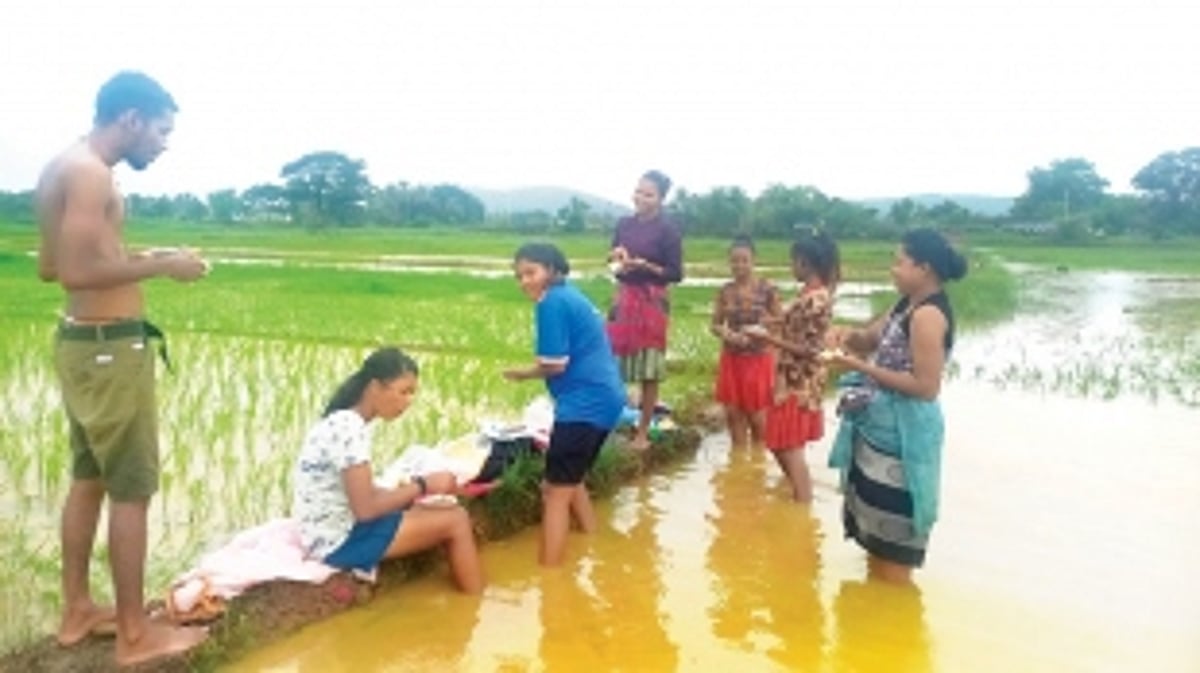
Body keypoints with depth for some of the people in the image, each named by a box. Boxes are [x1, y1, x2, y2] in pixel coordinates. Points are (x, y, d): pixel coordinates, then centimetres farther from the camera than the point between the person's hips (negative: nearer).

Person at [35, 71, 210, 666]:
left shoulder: (64, 166, 14)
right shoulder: (90, 172, -17)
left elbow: (49, 266, 18)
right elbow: (77, 272, -25)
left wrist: (132, 259, 14)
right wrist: (159, 266, -15)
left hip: (81, 340, 10)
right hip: (110, 346, -10)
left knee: (88, 478, 17)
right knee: (132, 489, -2)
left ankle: (76, 610, 29)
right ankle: (136, 633, 9)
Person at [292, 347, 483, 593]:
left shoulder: (345, 422, 6)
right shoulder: (349, 430, -23)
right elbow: (365, 508, -25)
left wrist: (411, 489, -1)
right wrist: (422, 485, -14)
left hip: (341, 528, 9)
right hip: (339, 541, -9)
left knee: (452, 511, 10)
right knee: (456, 521, -7)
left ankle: (473, 599, 20)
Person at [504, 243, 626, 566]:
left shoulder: (552, 302, -12)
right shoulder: (572, 296, 17)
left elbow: (555, 364, -15)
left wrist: (521, 374, 2)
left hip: (585, 404, -10)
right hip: (605, 399, 10)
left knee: (556, 491, -5)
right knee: (571, 480, 25)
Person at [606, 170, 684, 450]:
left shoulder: (667, 230, -7)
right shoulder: (624, 224, 7)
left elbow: (675, 274, -8)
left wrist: (643, 265, -18)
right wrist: (615, 257, -5)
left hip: (652, 302, -5)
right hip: (623, 298, 5)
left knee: (648, 371, 0)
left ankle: (643, 432, 10)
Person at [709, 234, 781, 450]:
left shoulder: (767, 288, -8)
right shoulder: (725, 291, 1)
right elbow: (714, 324, 7)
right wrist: (724, 332, -14)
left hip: (758, 358, -3)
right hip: (731, 359, 3)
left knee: (757, 418, 5)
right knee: (733, 415, 8)